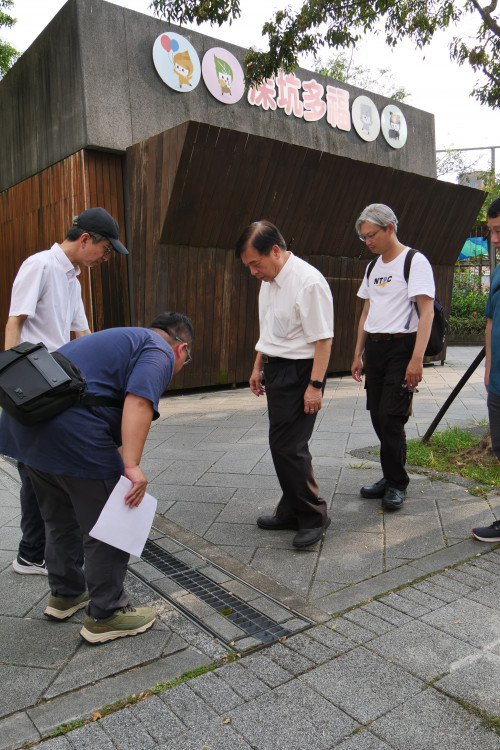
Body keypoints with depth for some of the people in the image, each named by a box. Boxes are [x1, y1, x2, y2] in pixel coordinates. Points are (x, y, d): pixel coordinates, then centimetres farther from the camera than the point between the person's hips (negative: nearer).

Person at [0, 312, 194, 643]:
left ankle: (65, 595, 41)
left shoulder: (121, 338, 28)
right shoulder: (159, 352, 0)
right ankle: (105, 616, 19)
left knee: (61, 520, 25)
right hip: (71, 433, -10)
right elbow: (138, 401, -19)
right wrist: (132, 466, -23)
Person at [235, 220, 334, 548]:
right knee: (282, 444, 14)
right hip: (276, 370, 9)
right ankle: (291, 512, 29)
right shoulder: (269, 281, 10)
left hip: (300, 373, -9)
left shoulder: (308, 282, -18)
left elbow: (323, 338, -20)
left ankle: (314, 517, 11)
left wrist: (315, 385, -21)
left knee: (289, 446, -8)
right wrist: (258, 367, 22)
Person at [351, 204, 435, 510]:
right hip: (375, 348, 7)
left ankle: (397, 484, 9)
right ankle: (390, 478, 22)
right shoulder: (373, 267, 15)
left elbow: (427, 312, -15)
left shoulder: (415, 261, -8)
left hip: (402, 347, -7)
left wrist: (417, 359, -22)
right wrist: (358, 354, 17)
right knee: (379, 419, 9)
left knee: (392, 418, -7)